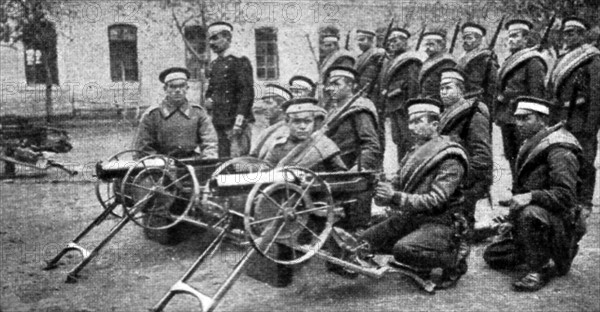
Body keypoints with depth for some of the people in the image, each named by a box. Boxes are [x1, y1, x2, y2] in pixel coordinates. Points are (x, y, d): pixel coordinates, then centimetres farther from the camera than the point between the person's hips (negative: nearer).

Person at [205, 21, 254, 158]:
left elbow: (247, 92, -14)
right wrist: (209, 99, 6)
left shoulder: (239, 61, -6)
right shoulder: (214, 64, 18)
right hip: (220, 122, 8)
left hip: (236, 122, -8)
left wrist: (239, 119, -20)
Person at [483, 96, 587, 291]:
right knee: (492, 256, 7)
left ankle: (539, 270, -21)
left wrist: (531, 196, -38)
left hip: (562, 225, -9)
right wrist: (512, 221, 12)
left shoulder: (559, 151, -17)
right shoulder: (529, 147, 12)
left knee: (529, 213, -40)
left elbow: (565, 196, -26)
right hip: (539, 224, 9)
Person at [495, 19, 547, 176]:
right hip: (506, 119, 8)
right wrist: (498, 116, 17)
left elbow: (537, 94, -13)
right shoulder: (509, 62, 18)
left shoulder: (533, 61, -7)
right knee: (512, 158, 13)